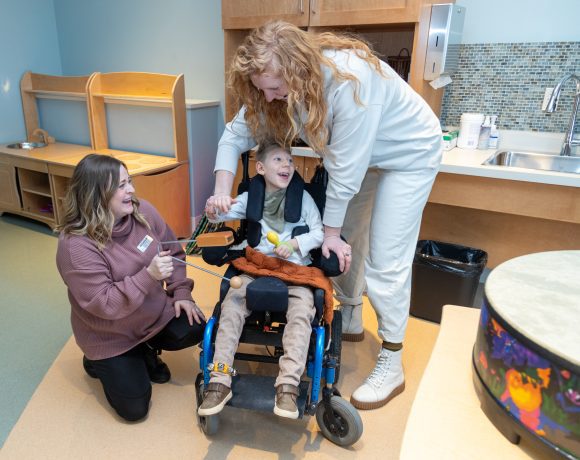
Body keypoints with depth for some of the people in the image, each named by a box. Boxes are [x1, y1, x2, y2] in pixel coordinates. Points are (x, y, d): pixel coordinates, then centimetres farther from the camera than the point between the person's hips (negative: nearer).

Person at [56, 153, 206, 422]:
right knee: (134, 408, -2)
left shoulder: (142, 211, -13)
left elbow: (174, 253, -1)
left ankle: (146, 350, 14)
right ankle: (99, 362, 27)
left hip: (155, 312, 5)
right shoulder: (75, 245, -29)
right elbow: (103, 304, -30)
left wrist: (181, 293, -10)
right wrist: (149, 275, -39)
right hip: (110, 336, -4)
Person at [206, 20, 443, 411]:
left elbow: (345, 167, -32)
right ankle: (351, 321, 33)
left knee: (385, 261, -10)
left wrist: (331, 231, -21)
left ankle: (392, 366, 4)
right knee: (347, 241, 11)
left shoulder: (349, 79, -37)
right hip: (360, 155, 7)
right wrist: (223, 190, -23)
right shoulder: (278, 83, -15)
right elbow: (237, 134, -8)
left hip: (408, 154, -7)